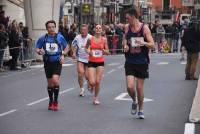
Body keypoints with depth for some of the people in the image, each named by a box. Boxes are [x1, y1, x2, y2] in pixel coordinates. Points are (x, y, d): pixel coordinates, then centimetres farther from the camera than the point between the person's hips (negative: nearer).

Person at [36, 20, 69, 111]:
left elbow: (66, 47, 10)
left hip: (57, 62, -2)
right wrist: (40, 51, -19)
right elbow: (37, 49, 4)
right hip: (47, 62, 2)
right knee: (50, 83, 10)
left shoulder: (60, 37, -2)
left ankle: (55, 101, -3)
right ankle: (51, 102, 29)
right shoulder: (43, 38, -2)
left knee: (55, 80, -20)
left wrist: (63, 55, -6)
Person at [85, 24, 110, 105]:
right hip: (91, 62, -1)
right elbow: (86, 48, 14)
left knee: (98, 82, -3)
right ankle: (92, 86, 30)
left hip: (100, 62, 1)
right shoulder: (90, 39, -2)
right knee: (92, 82, -9)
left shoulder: (104, 40, 0)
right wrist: (88, 51, -8)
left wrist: (103, 50, -16)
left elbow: (107, 52, 5)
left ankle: (96, 97, 18)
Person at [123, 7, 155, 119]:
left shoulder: (144, 28, -8)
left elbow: (152, 45, -8)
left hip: (142, 62, -2)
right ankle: (134, 102, 22)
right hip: (130, 62, 2)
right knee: (130, 86, -10)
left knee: (139, 88, 4)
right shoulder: (127, 27, 3)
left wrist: (143, 43, -27)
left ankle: (141, 110, 26)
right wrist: (125, 45, -3)